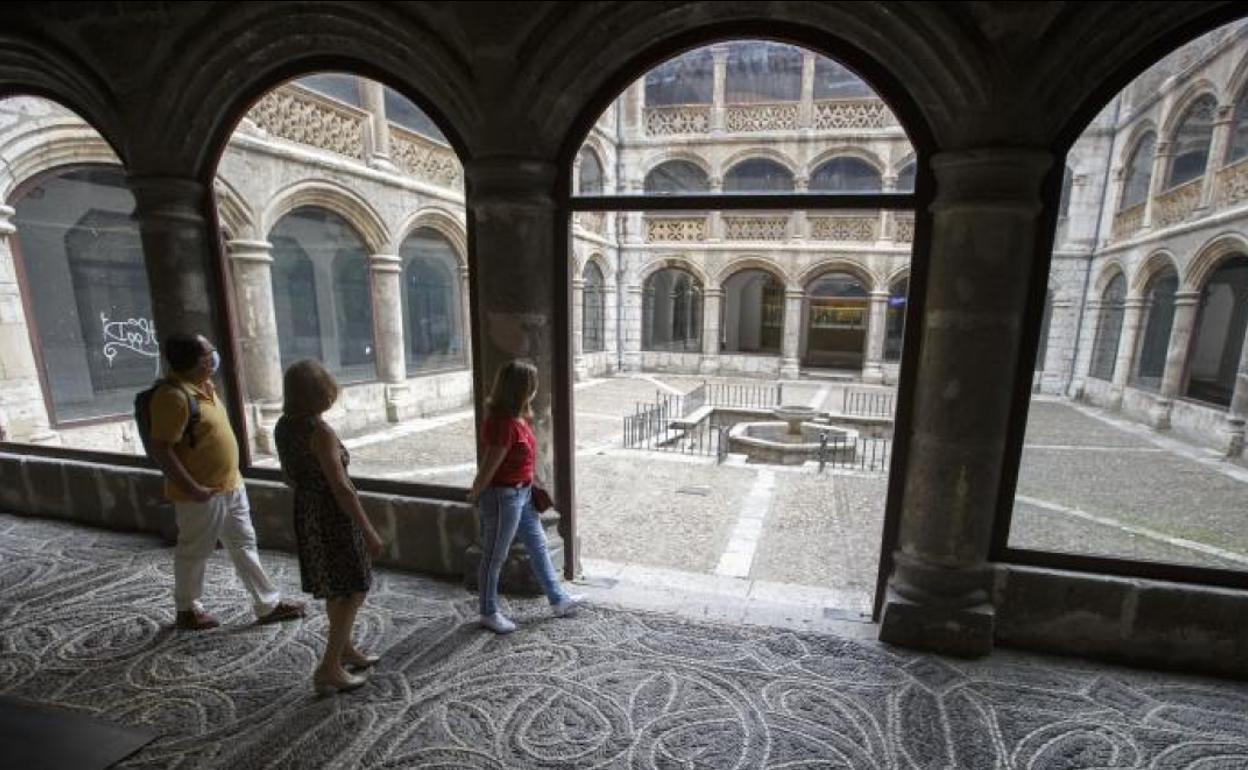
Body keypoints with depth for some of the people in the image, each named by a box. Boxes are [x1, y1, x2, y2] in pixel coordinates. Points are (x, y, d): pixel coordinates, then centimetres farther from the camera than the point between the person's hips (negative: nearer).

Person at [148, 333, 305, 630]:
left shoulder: (204, 386, 7)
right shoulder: (173, 396, -22)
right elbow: (161, 450, -23)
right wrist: (192, 488, -24)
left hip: (230, 485, 9)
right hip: (202, 494, -9)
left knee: (244, 545, 13)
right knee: (195, 553, 12)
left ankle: (269, 604, 22)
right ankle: (187, 609, 34)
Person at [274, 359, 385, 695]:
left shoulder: (283, 427, 1)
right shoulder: (321, 432, -24)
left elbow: (289, 476, 12)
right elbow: (341, 488, -24)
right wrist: (369, 531, -19)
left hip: (305, 514, 9)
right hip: (333, 516, -8)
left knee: (335, 589, 23)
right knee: (354, 590, 7)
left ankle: (345, 650, 38)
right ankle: (329, 669, 12)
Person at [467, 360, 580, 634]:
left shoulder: (516, 416, 1)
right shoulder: (502, 423, -29)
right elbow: (489, 468, -20)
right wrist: (474, 496, -5)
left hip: (522, 493, 10)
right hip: (503, 497, -9)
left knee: (538, 546, 19)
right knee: (495, 557, 11)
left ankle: (558, 600, 35)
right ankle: (489, 614, 31)